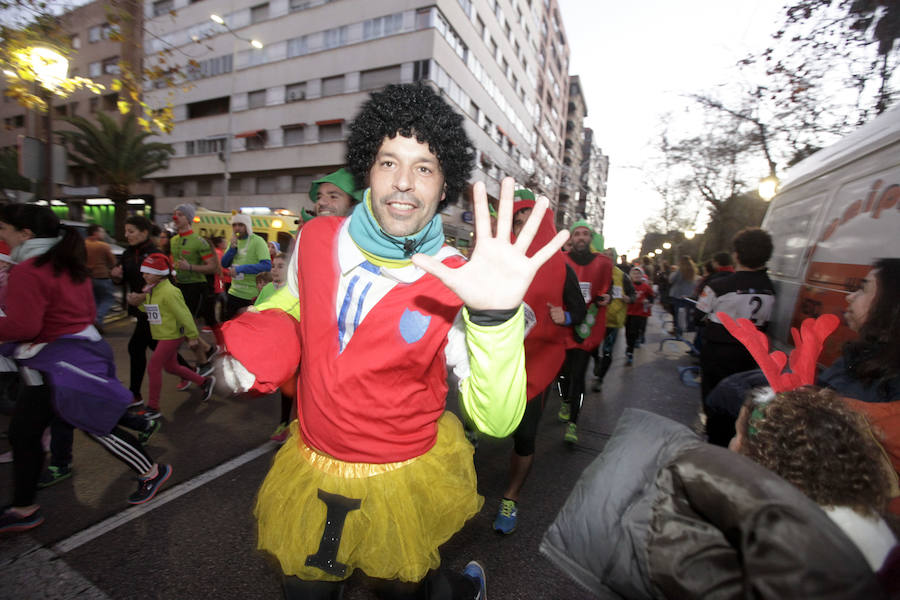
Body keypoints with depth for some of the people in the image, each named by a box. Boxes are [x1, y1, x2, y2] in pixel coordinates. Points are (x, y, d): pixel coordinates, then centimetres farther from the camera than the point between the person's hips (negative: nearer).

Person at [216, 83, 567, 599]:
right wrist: (251, 347, -6)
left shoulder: (456, 285, -24)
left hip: (402, 483, -3)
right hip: (310, 467, 4)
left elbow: (496, 421, -31)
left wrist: (496, 315, -46)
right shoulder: (317, 238, -12)